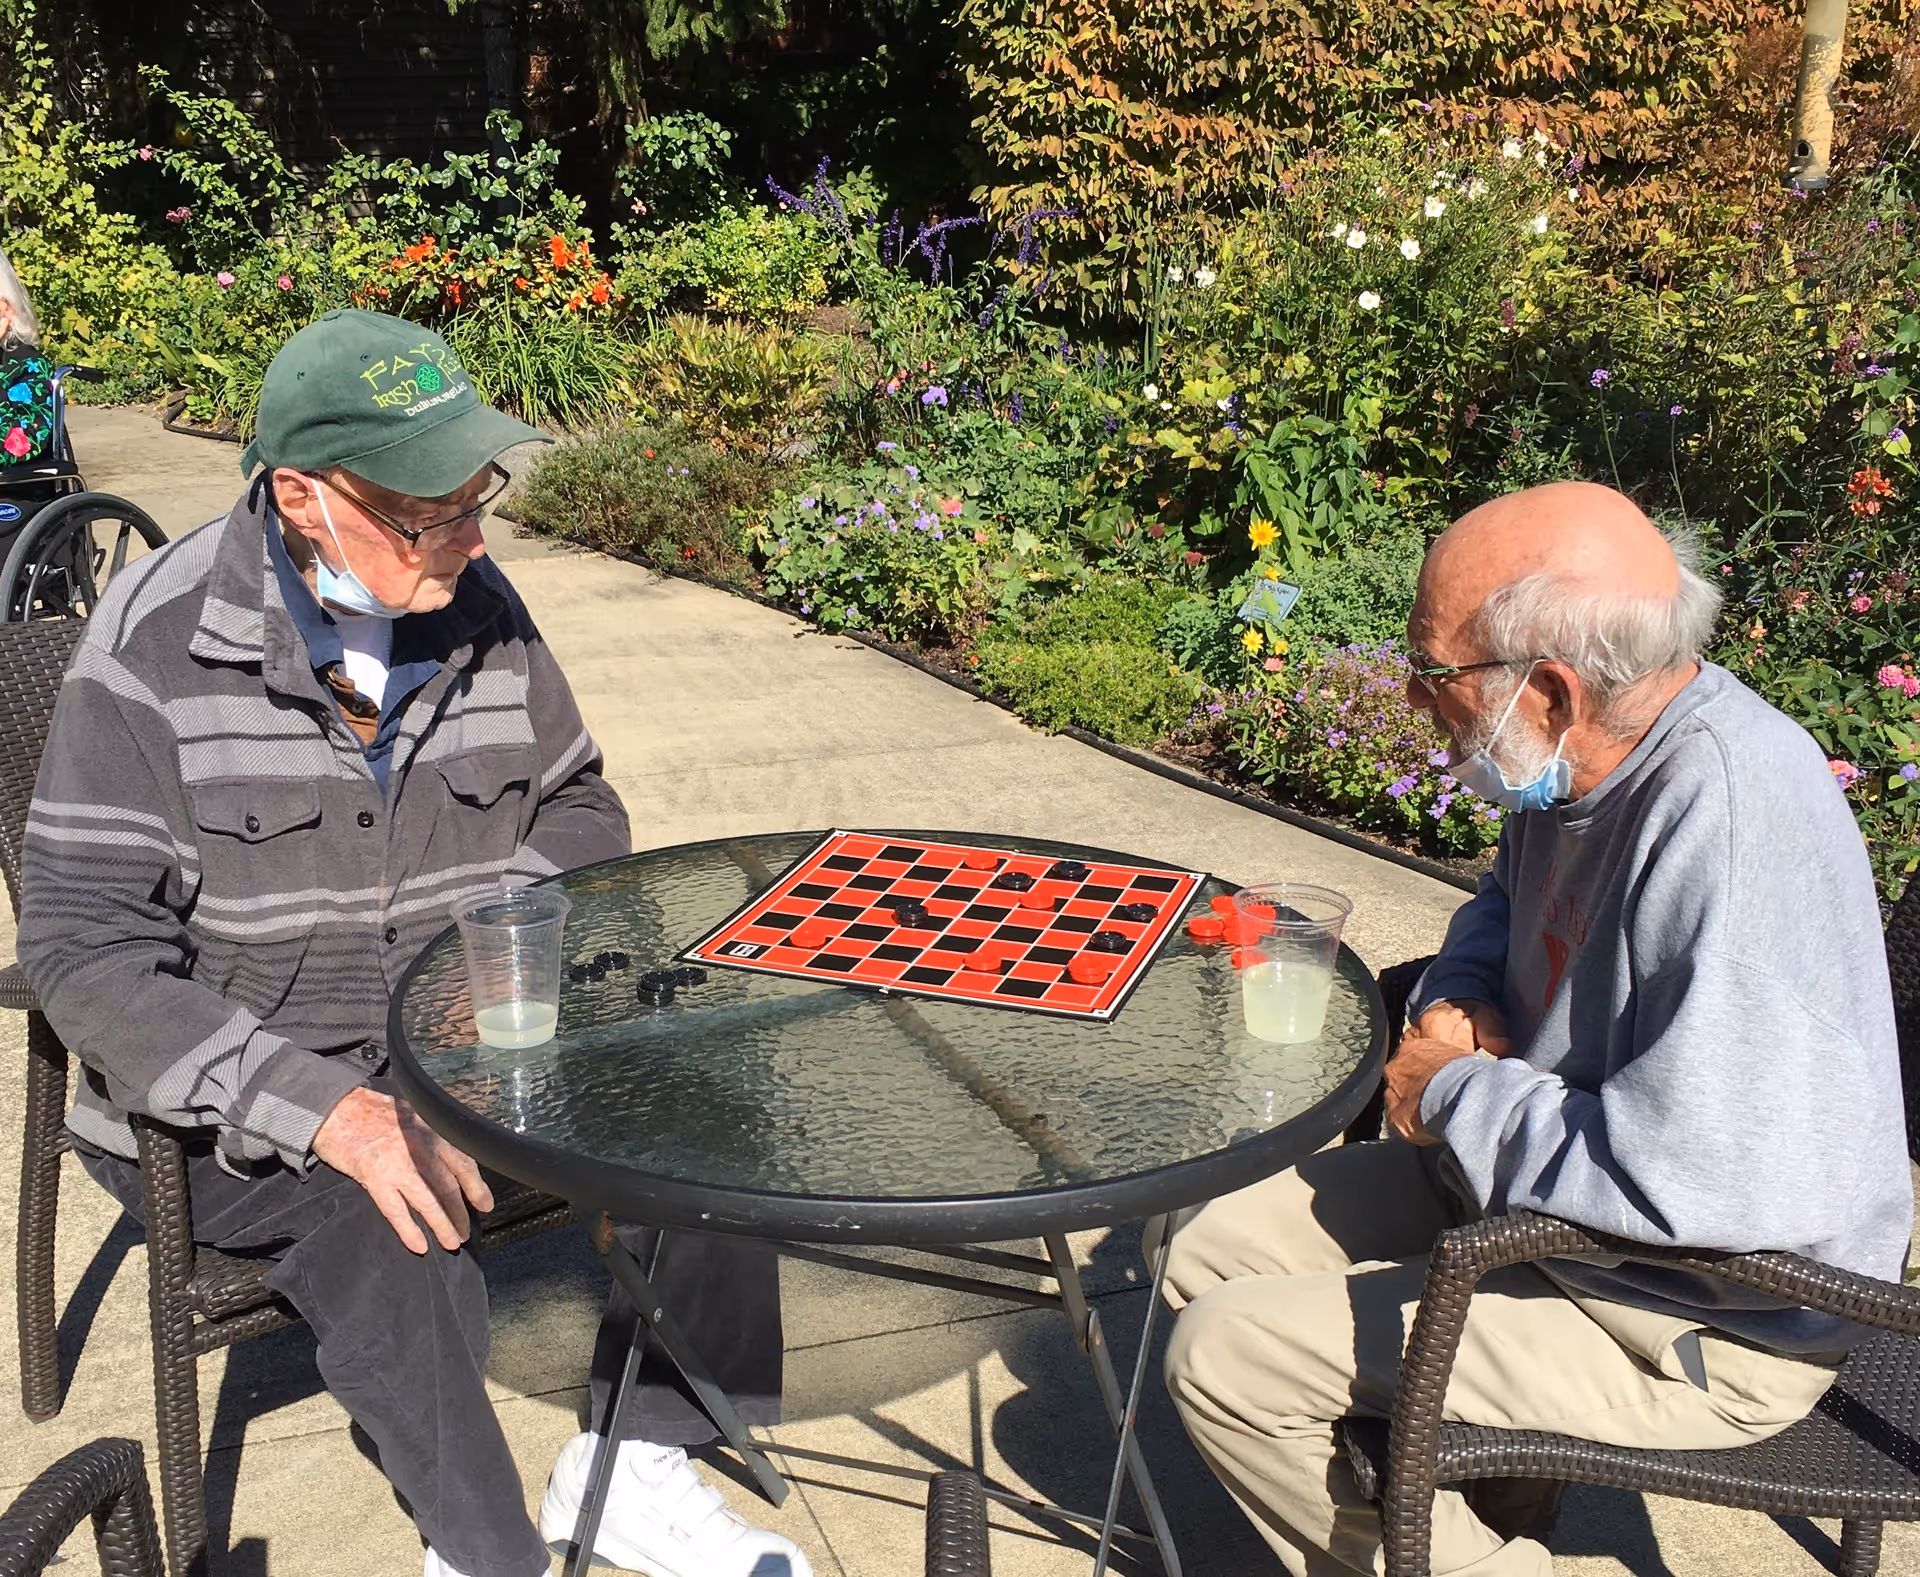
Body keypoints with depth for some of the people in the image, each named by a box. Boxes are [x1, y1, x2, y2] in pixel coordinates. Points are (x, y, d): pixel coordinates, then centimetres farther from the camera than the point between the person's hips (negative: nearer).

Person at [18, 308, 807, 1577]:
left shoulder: (476, 604, -3)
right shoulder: (157, 649, -17)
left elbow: (577, 807, 9)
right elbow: (85, 948, -18)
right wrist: (327, 1114, -29)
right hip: (235, 1108, -4)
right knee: (398, 1251, -32)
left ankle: (632, 1472, 7)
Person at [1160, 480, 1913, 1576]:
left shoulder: (1729, 814, -32)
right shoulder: (1586, 763, -1)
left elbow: (1679, 1176, -37)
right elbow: (1509, 898, 23)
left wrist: (1456, 1095, -21)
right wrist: (1460, 997, 0)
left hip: (1706, 1322, -9)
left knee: (1224, 1359, -12)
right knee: (1214, 1257, 9)